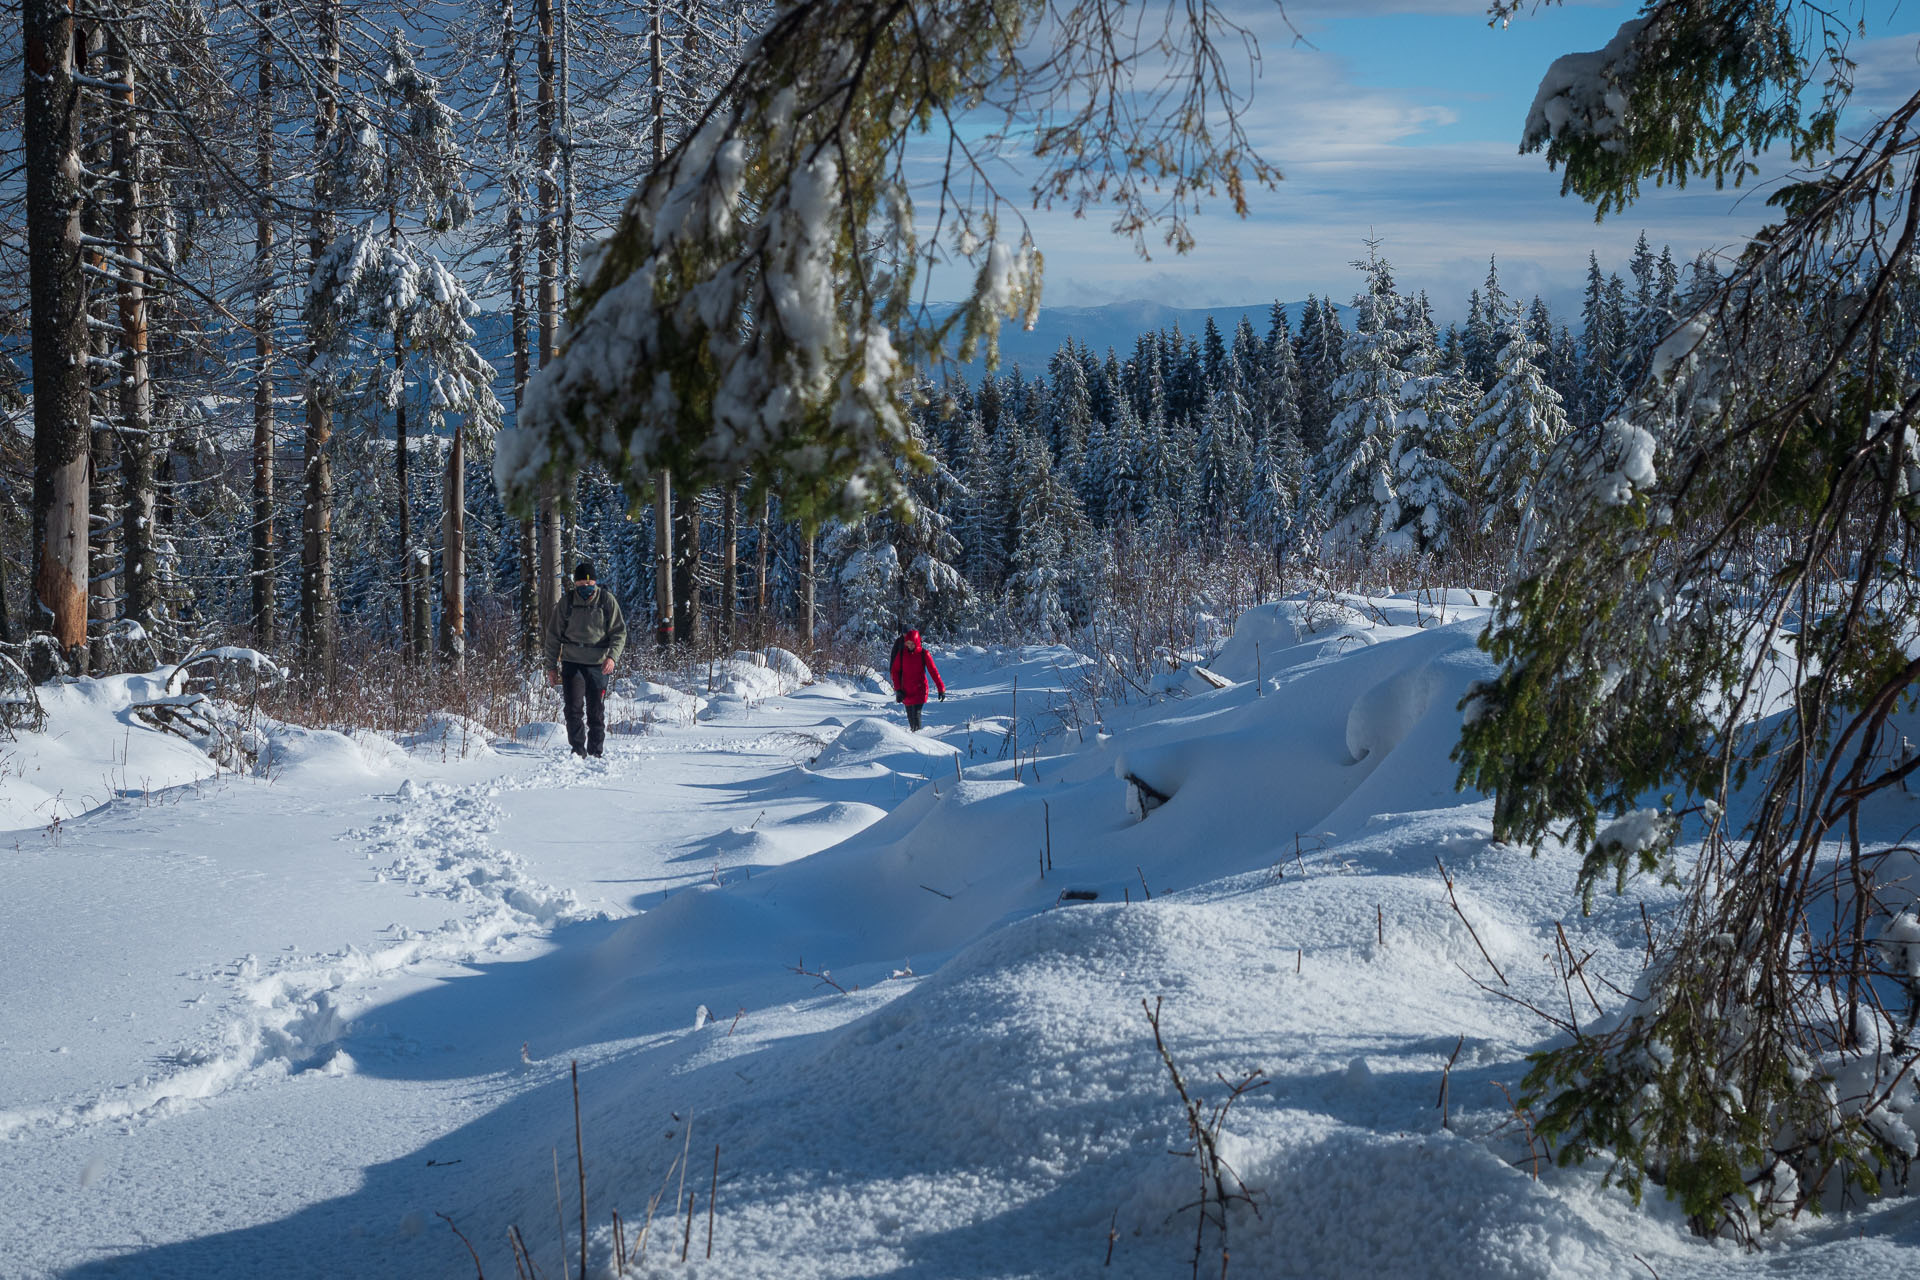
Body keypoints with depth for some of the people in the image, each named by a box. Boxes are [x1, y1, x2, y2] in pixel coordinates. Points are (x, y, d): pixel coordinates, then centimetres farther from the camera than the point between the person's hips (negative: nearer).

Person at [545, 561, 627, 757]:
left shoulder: (607, 601, -2)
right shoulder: (566, 603, 0)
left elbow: (619, 632, 0)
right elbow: (553, 636, 8)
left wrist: (612, 656, -16)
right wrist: (551, 667, 6)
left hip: (598, 665, 0)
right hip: (572, 662, 0)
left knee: (596, 711, 4)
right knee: (574, 708, -9)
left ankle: (596, 752, 14)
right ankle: (578, 750, -3)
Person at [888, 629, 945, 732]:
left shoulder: (923, 654, -6)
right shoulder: (902, 653, 1)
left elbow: (933, 671, -4)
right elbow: (895, 671, 4)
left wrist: (941, 688, -7)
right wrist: (898, 689, -4)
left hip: (919, 689, -3)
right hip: (906, 691, 3)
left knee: (916, 715, -16)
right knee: (910, 716, 12)